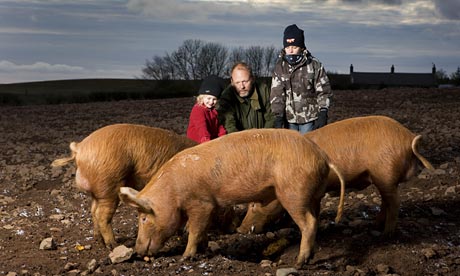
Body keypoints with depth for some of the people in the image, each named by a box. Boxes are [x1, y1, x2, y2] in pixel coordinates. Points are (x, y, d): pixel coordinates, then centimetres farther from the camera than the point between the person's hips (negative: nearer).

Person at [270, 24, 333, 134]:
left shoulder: (314, 65, -3)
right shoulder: (279, 67, 2)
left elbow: (324, 92, 0)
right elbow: (276, 94, -3)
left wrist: (323, 114, -9)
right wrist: (278, 116, -13)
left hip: (309, 118, -2)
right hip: (289, 118, 2)